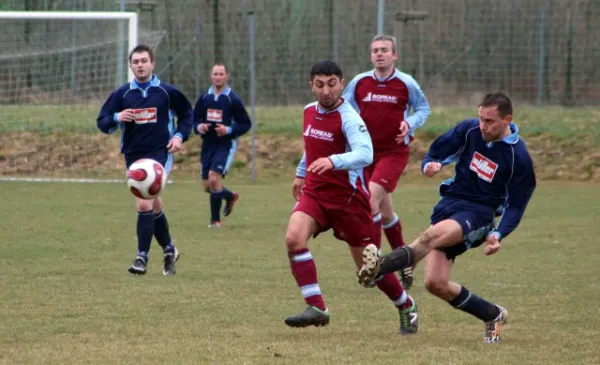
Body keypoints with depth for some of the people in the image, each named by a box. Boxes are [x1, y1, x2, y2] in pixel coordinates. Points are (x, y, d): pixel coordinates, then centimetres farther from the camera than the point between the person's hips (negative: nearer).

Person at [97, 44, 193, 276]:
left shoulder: (167, 92, -1)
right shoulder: (121, 94, 2)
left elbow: (186, 113, 14)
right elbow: (102, 123, 4)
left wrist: (180, 136, -1)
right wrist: (116, 118, -17)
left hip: (159, 153, -3)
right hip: (133, 155, 4)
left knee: (144, 204, -19)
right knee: (154, 206, 13)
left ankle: (142, 257, -17)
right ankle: (169, 249, 34)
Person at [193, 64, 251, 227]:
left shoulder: (233, 99, -7)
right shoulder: (204, 98, 6)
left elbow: (246, 124, -4)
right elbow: (195, 119, 15)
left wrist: (229, 130, -20)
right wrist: (199, 127, -8)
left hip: (226, 145, -5)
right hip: (208, 145, 5)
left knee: (214, 177, -22)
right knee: (208, 186, 7)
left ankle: (215, 219, -8)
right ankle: (230, 197, 40)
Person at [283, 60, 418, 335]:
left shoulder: (349, 119, -19)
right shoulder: (309, 111, 5)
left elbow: (365, 154, -36)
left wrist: (333, 161, -52)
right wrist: (301, 174, 35)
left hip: (348, 196, -6)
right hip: (314, 192, 6)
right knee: (294, 239, -23)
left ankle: (407, 308, 29)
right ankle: (316, 308, -20)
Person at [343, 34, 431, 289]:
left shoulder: (406, 83, -6)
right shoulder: (359, 82, 1)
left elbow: (423, 108, 6)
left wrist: (410, 123, -13)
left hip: (394, 152, -4)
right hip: (367, 151, 4)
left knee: (371, 198, -23)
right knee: (385, 211, 11)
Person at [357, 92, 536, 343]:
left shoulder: (519, 157, -9)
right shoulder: (469, 130, 1)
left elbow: (516, 205, -2)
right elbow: (437, 151, 12)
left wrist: (498, 234, -17)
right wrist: (431, 165, -13)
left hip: (478, 214, -5)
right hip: (449, 203, 5)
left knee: (433, 235, -37)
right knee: (435, 283, -6)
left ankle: (379, 268, -55)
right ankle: (493, 315, 14)